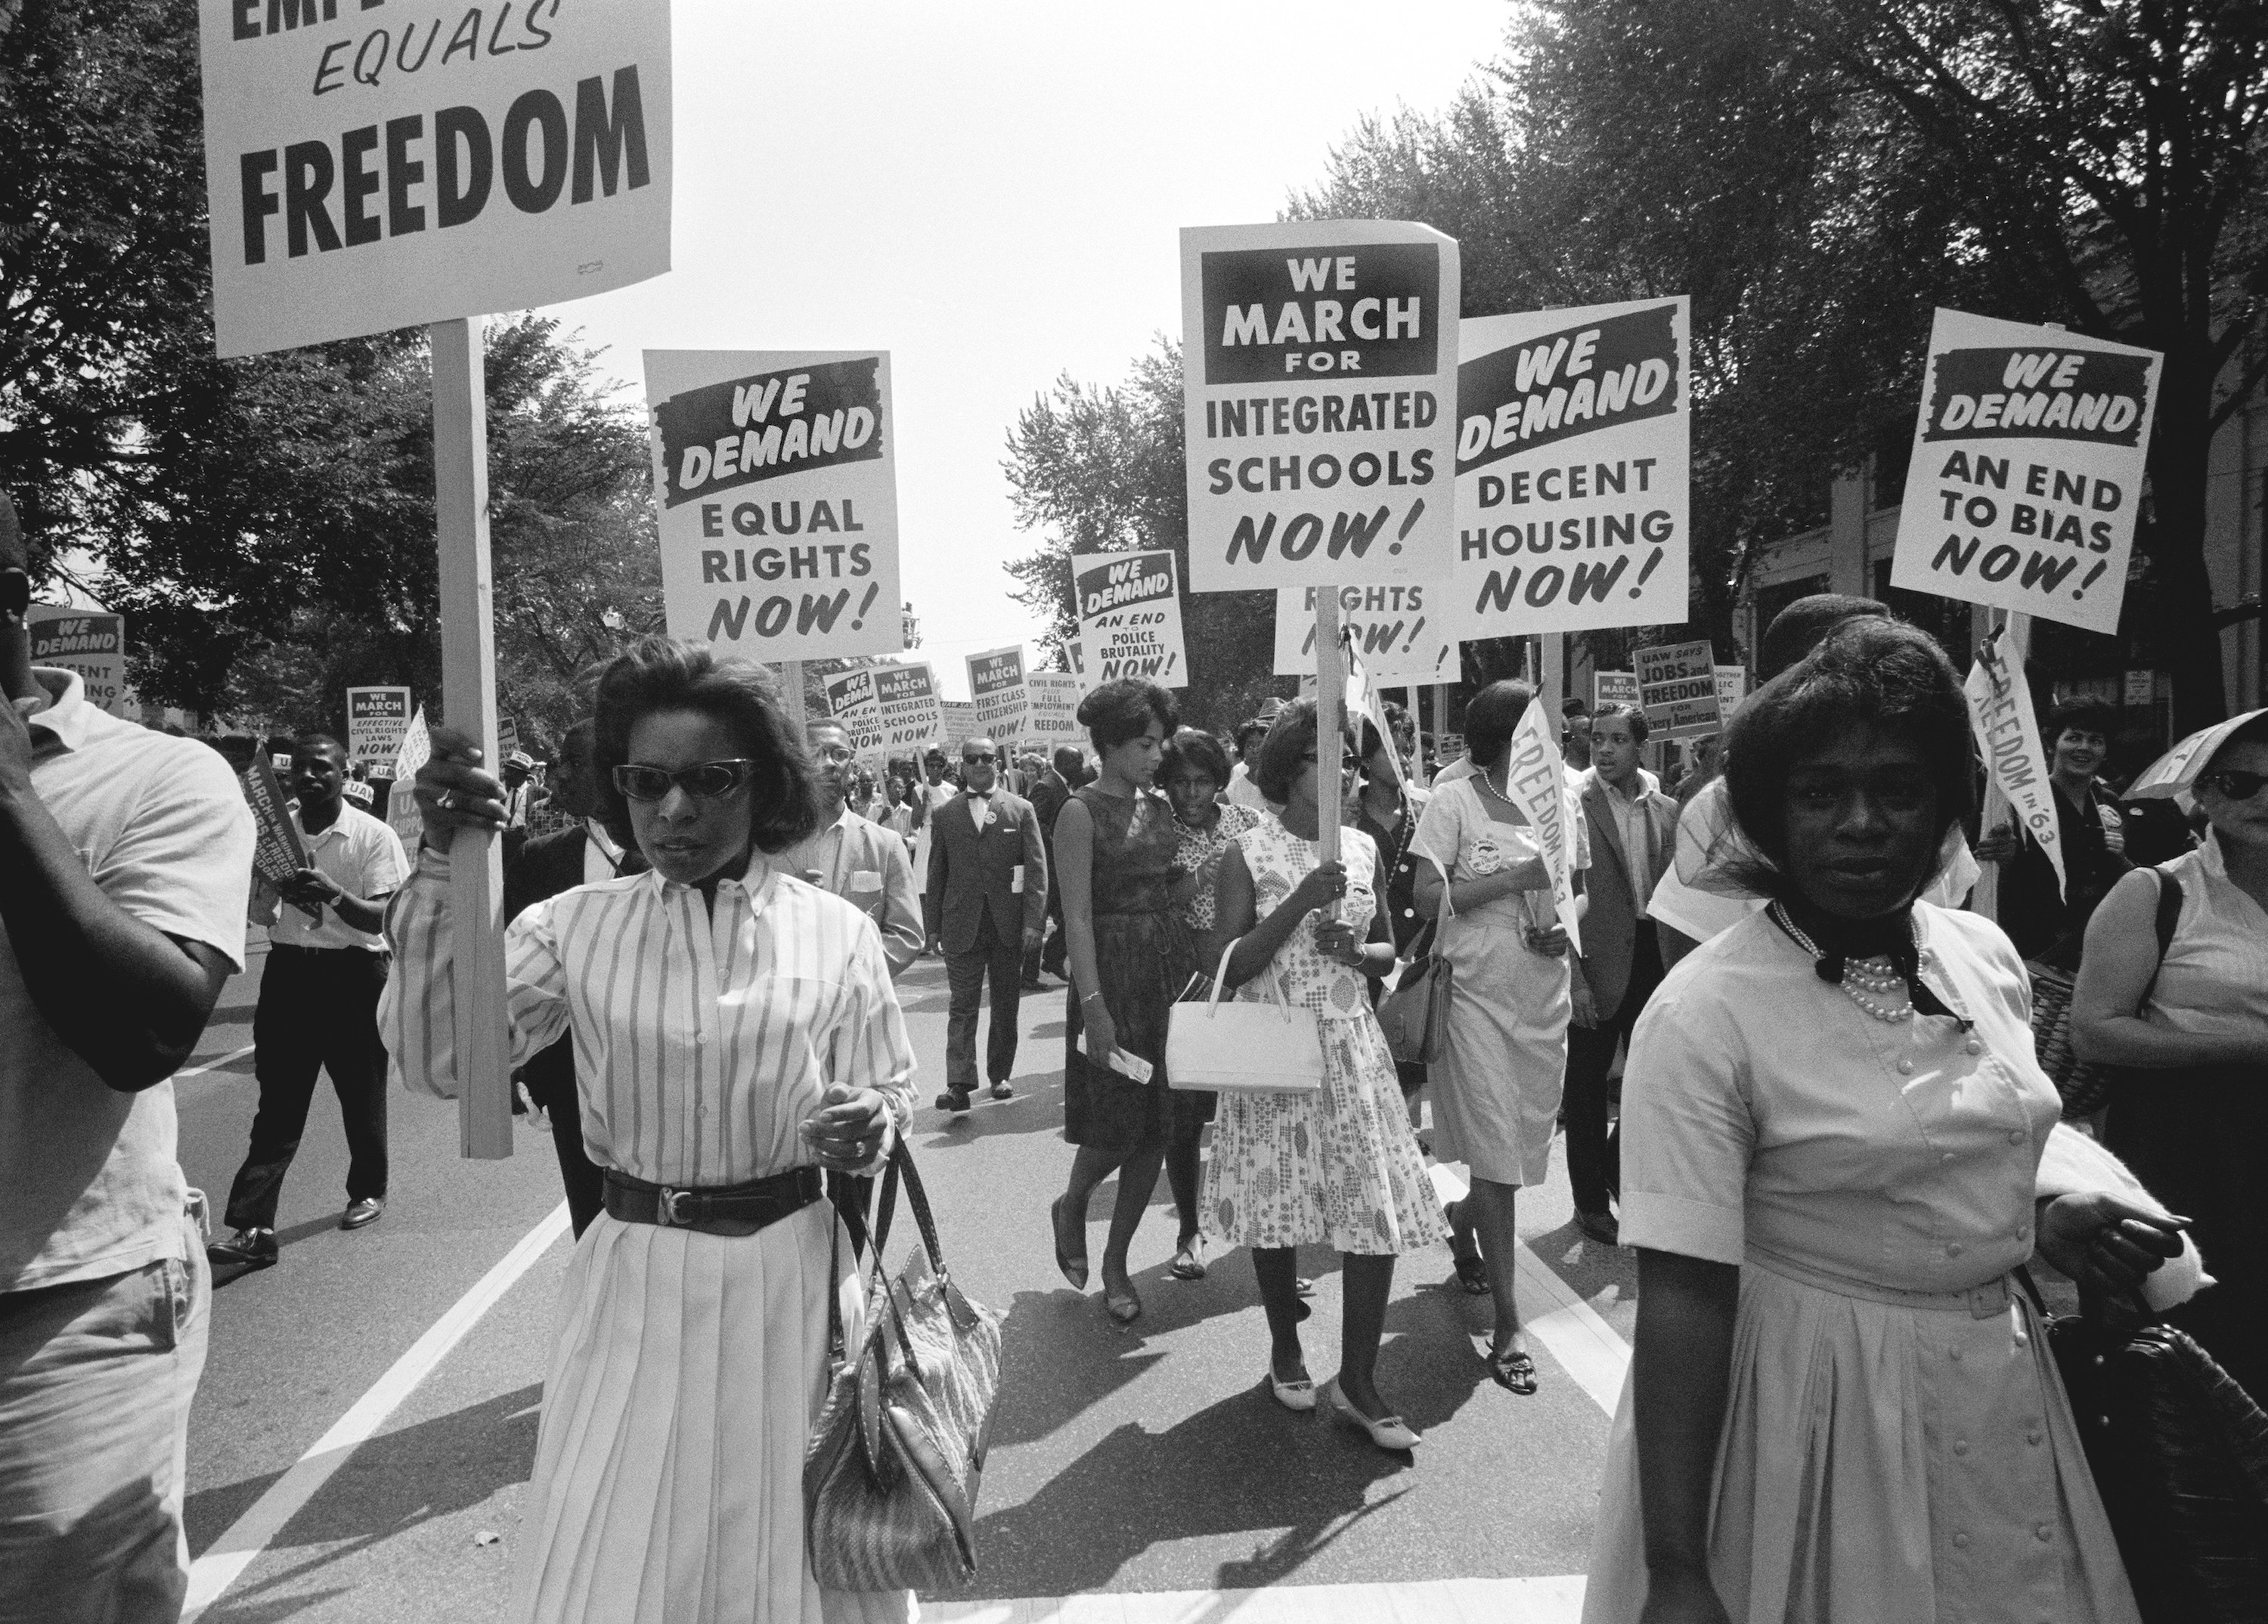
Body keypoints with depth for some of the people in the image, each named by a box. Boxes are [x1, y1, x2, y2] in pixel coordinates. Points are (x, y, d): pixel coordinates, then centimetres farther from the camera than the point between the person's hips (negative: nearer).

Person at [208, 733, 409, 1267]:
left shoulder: (374, 836, -6)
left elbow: (384, 918, -13)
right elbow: (258, 913, 13)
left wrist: (334, 894, -30)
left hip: (353, 973, -3)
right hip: (288, 969, 3)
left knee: (361, 1092, 10)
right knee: (278, 1101, -1)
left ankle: (368, 1192, 31)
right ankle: (254, 1228, -4)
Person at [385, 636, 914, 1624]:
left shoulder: (835, 933, -4)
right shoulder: (576, 927, -2)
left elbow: (892, 1092, 3)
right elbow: (439, 1061, -12)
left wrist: (872, 1126, -20)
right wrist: (442, 866, -19)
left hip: (792, 1278, 0)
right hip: (636, 1283, 1)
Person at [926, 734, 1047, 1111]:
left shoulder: (1022, 810, 4)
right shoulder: (945, 815, 7)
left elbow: (1037, 869, -1)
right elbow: (937, 874, 9)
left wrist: (1034, 921, -10)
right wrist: (936, 924, 5)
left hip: (1009, 924, 0)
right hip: (961, 925, 0)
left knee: (1006, 1005, 10)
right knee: (963, 1006, -4)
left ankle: (1000, 1075, 23)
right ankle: (959, 1083, -7)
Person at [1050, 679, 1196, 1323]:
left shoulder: (1160, 807, 10)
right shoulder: (1081, 813, -9)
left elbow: (1176, 893, 13)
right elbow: (1078, 916, -13)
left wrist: (1202, 971, 5)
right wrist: (1094, 1005, -18)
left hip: (1173, 968, 6)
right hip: (1114, 972, -6)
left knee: (1157, 1127, 8)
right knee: (1117, 1124, -2)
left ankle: (1115, 1261, 22)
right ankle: (1071, 1207, 30)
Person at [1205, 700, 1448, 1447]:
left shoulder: (1362, 848, 6)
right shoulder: (1249, 853, -6)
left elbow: (1388, 950, 14)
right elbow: (1230, 966, -11)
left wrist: (1358, 951, -9)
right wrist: (1300, 903, -20)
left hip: (1352, 1046, 3)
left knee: (1380, 1209, -3)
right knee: (1278, 1199, 8)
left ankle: (1356, 1381, 11)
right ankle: (1285, 1349, 32)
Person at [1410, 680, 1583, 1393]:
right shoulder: (1454, 800, -6)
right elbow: (1427, 896, -11)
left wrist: (1569, 927, -4)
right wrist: (1512, 878, -19)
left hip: (1544, 996, 5)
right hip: (1477, 993, -5)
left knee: (1527, 1142, 14)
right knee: (1496, 1153, -4)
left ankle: (1462, 1222, 46)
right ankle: (1508, 1325, 4)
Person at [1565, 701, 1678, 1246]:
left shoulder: (1666, 811, 8)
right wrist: (1574, 977, -15)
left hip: (1653, 957, 6)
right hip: (1597, 963, -5)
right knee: (1587, 1084, 6)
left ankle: (1617, 1170, 37)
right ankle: (1590, 1199, 22)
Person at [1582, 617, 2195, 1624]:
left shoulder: (1986, 956, -1)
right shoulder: (1704, 1014, -22)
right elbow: (1682, 1298, -23)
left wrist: (2053, 1210, -4)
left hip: (2000, 1394, 6)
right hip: (1818, 1405, -6)